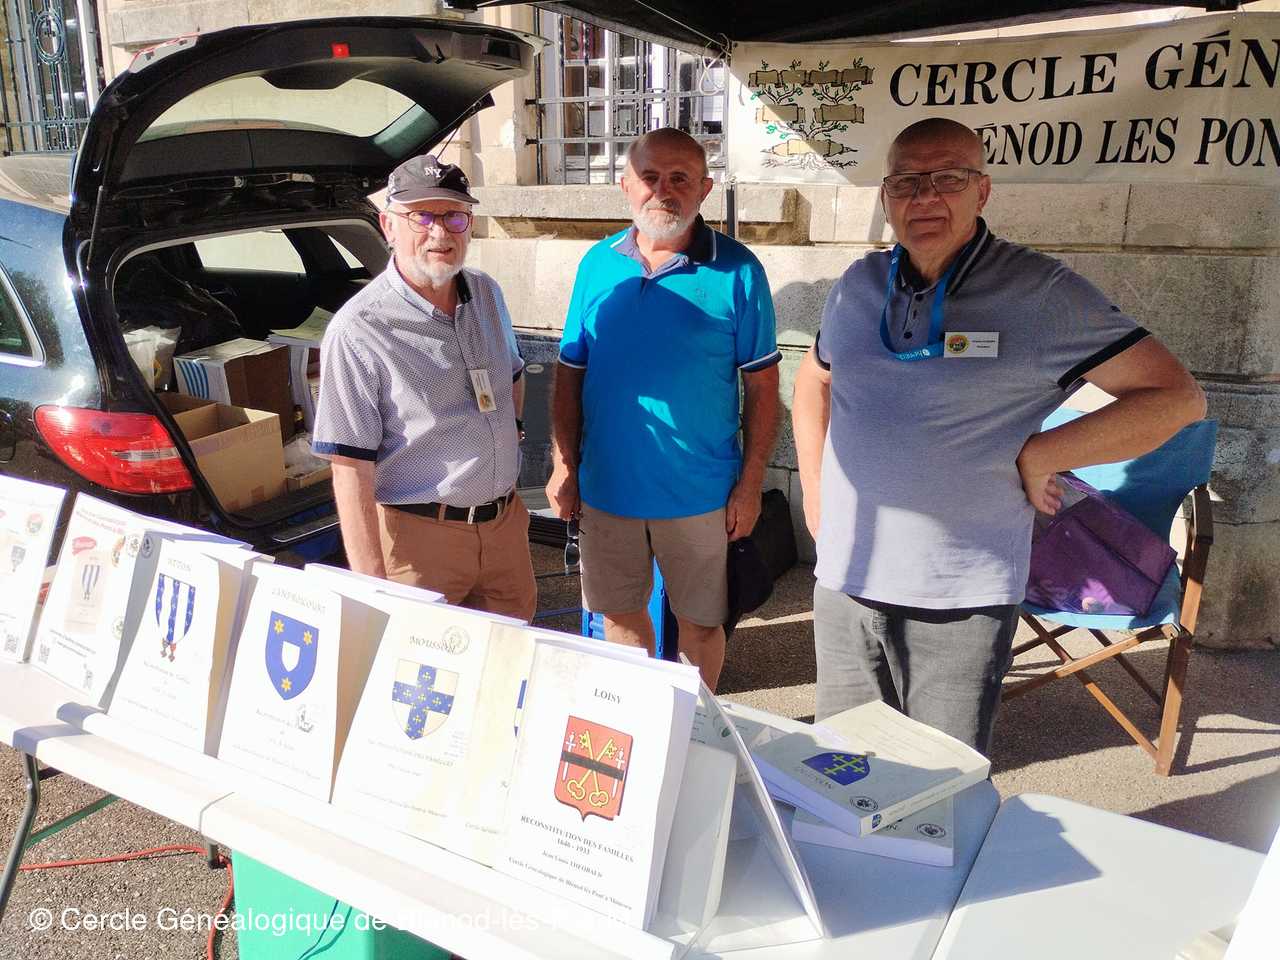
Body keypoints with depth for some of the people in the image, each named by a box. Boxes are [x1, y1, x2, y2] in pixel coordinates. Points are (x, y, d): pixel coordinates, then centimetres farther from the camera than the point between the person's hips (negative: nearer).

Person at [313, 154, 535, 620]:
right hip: (420, 534, -6)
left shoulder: (487, 294, 5)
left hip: (505, 519, 7)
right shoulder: (358, 330, -17)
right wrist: (371, 585, -20)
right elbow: (351, 468, -18)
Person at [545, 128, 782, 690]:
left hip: (699, 494, -3)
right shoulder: (598, 264, 2)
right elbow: (570, 374, 6)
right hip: (604, 486, 3)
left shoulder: (736, 271, -8)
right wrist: (563, 467, 1)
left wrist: (751, 483, -8)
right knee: (620, 615, 18)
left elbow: (762, 385, -5)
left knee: (700, 623, 13)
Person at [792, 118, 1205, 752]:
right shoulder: (859, 285, 7)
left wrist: (1037, 456, -11)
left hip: (961, 601, -4)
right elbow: (813, 381, 24)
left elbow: (1175, 397, -8)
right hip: (844, 581, 5)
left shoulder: (1042, 294, -8)